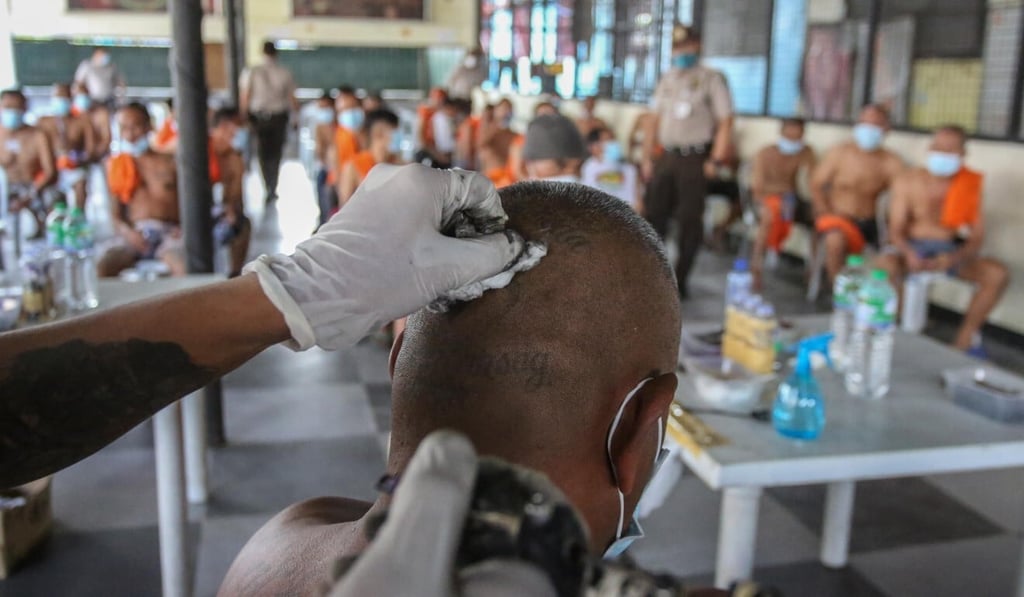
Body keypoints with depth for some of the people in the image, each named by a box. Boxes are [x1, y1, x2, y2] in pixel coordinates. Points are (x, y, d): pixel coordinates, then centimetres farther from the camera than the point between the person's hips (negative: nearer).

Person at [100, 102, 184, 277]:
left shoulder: (170, 162, 15)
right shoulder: (116, 165, 17)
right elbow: (115, 213, 13)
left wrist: (184, 227, -11)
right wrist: (125, 230, -10)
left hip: (168, 230, -1)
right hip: (134, 233, 1)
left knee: (185, 269, -36)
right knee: (101, 268, -30)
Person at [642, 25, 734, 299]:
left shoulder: (712, 79, -3)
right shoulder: (666, 80, 14)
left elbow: (725, 122, -8)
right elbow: (653, 120, 14)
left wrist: (716, 161, -13)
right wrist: (648, 158, 8)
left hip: (695, 159, -5)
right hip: (666, 157, 5)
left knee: (690, 221, -1)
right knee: (654, 214, 4)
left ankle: (680, 281, 9)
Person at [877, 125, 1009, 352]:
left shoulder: (972, 185, -3)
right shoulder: (907, 181, -7)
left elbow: (977, 238, -7)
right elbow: (896, 230, -7)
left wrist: (954, 258, -29)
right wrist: (909, 253, -31)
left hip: (951, 249, 2)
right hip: (913, 247, -2)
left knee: (998, 274, -22)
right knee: (886, 265, -36)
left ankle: (963, 341, -13)